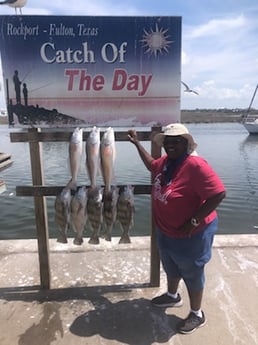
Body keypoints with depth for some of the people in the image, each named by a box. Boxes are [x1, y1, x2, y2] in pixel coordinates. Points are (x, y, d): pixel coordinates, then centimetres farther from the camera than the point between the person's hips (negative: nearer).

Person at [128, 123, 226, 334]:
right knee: (171, 267, 28)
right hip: (166, 231, 8)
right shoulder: (166, 161, -3)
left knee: (192, 273, 13)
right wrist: (137, 143, 15)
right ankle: (173, 296, 55)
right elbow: (151, 165, 19)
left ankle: (197, 315, 36)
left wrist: (193, 222, -28)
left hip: (191, 234, -8)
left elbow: (219, 194, -31)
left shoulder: (196, 165, -29)